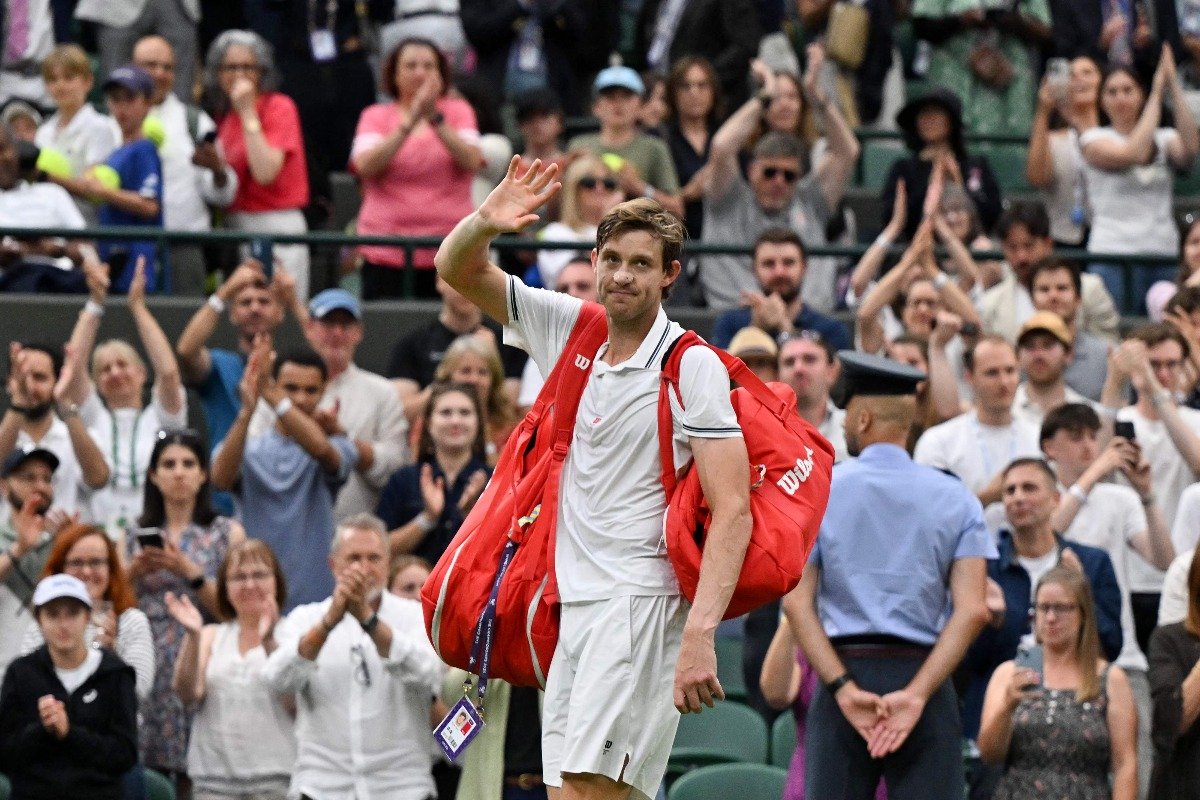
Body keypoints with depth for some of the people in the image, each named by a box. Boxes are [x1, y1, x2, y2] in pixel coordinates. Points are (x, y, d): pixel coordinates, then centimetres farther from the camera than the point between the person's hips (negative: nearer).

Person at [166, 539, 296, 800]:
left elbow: (294, 701, -10)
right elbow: (188, 694, 1)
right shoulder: (212, 637, 16)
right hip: (214, 778, 3)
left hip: (274, 779, -3)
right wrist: (193, 636, -10)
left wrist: (268, 641, -19)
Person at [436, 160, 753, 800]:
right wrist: (485, 223, -8)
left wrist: (699, 635, -23)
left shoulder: (693, 366, -7)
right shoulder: (569, 329, 12)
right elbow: (456, 269, 16)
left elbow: (732, 511, -13)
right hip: (576, 604, 7)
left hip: (645, 604, -7)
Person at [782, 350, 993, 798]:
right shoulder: (955, 500, 5)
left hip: (843, 676, 0)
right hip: (924, 674, 0)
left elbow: (796, 602, -5)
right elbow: (973, 610, -6)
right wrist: (916, 694, -11)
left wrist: (844, 688, -9)